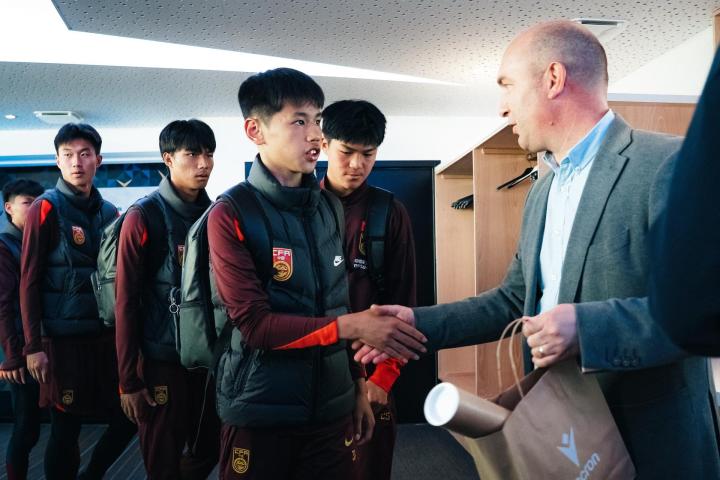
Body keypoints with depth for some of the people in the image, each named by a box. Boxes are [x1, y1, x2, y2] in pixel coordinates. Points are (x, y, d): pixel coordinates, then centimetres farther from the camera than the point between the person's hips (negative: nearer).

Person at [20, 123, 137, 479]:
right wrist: (33, 346, -11)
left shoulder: (109, 212, 9)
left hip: (107, 334, 5)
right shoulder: (46, 208, -5)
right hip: (63, 339, -5)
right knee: (65, 431, 4)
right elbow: (29, 281, -7)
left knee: (128, 416, 8)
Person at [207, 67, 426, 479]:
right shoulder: (232, 214, -11)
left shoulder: (331, 207, 6)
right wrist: (351, 326, -24)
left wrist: (358, 385, 11)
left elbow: (340, 304, 10)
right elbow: (254, 323, -17)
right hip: (260, 413, -4)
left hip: (332, 407, 5)